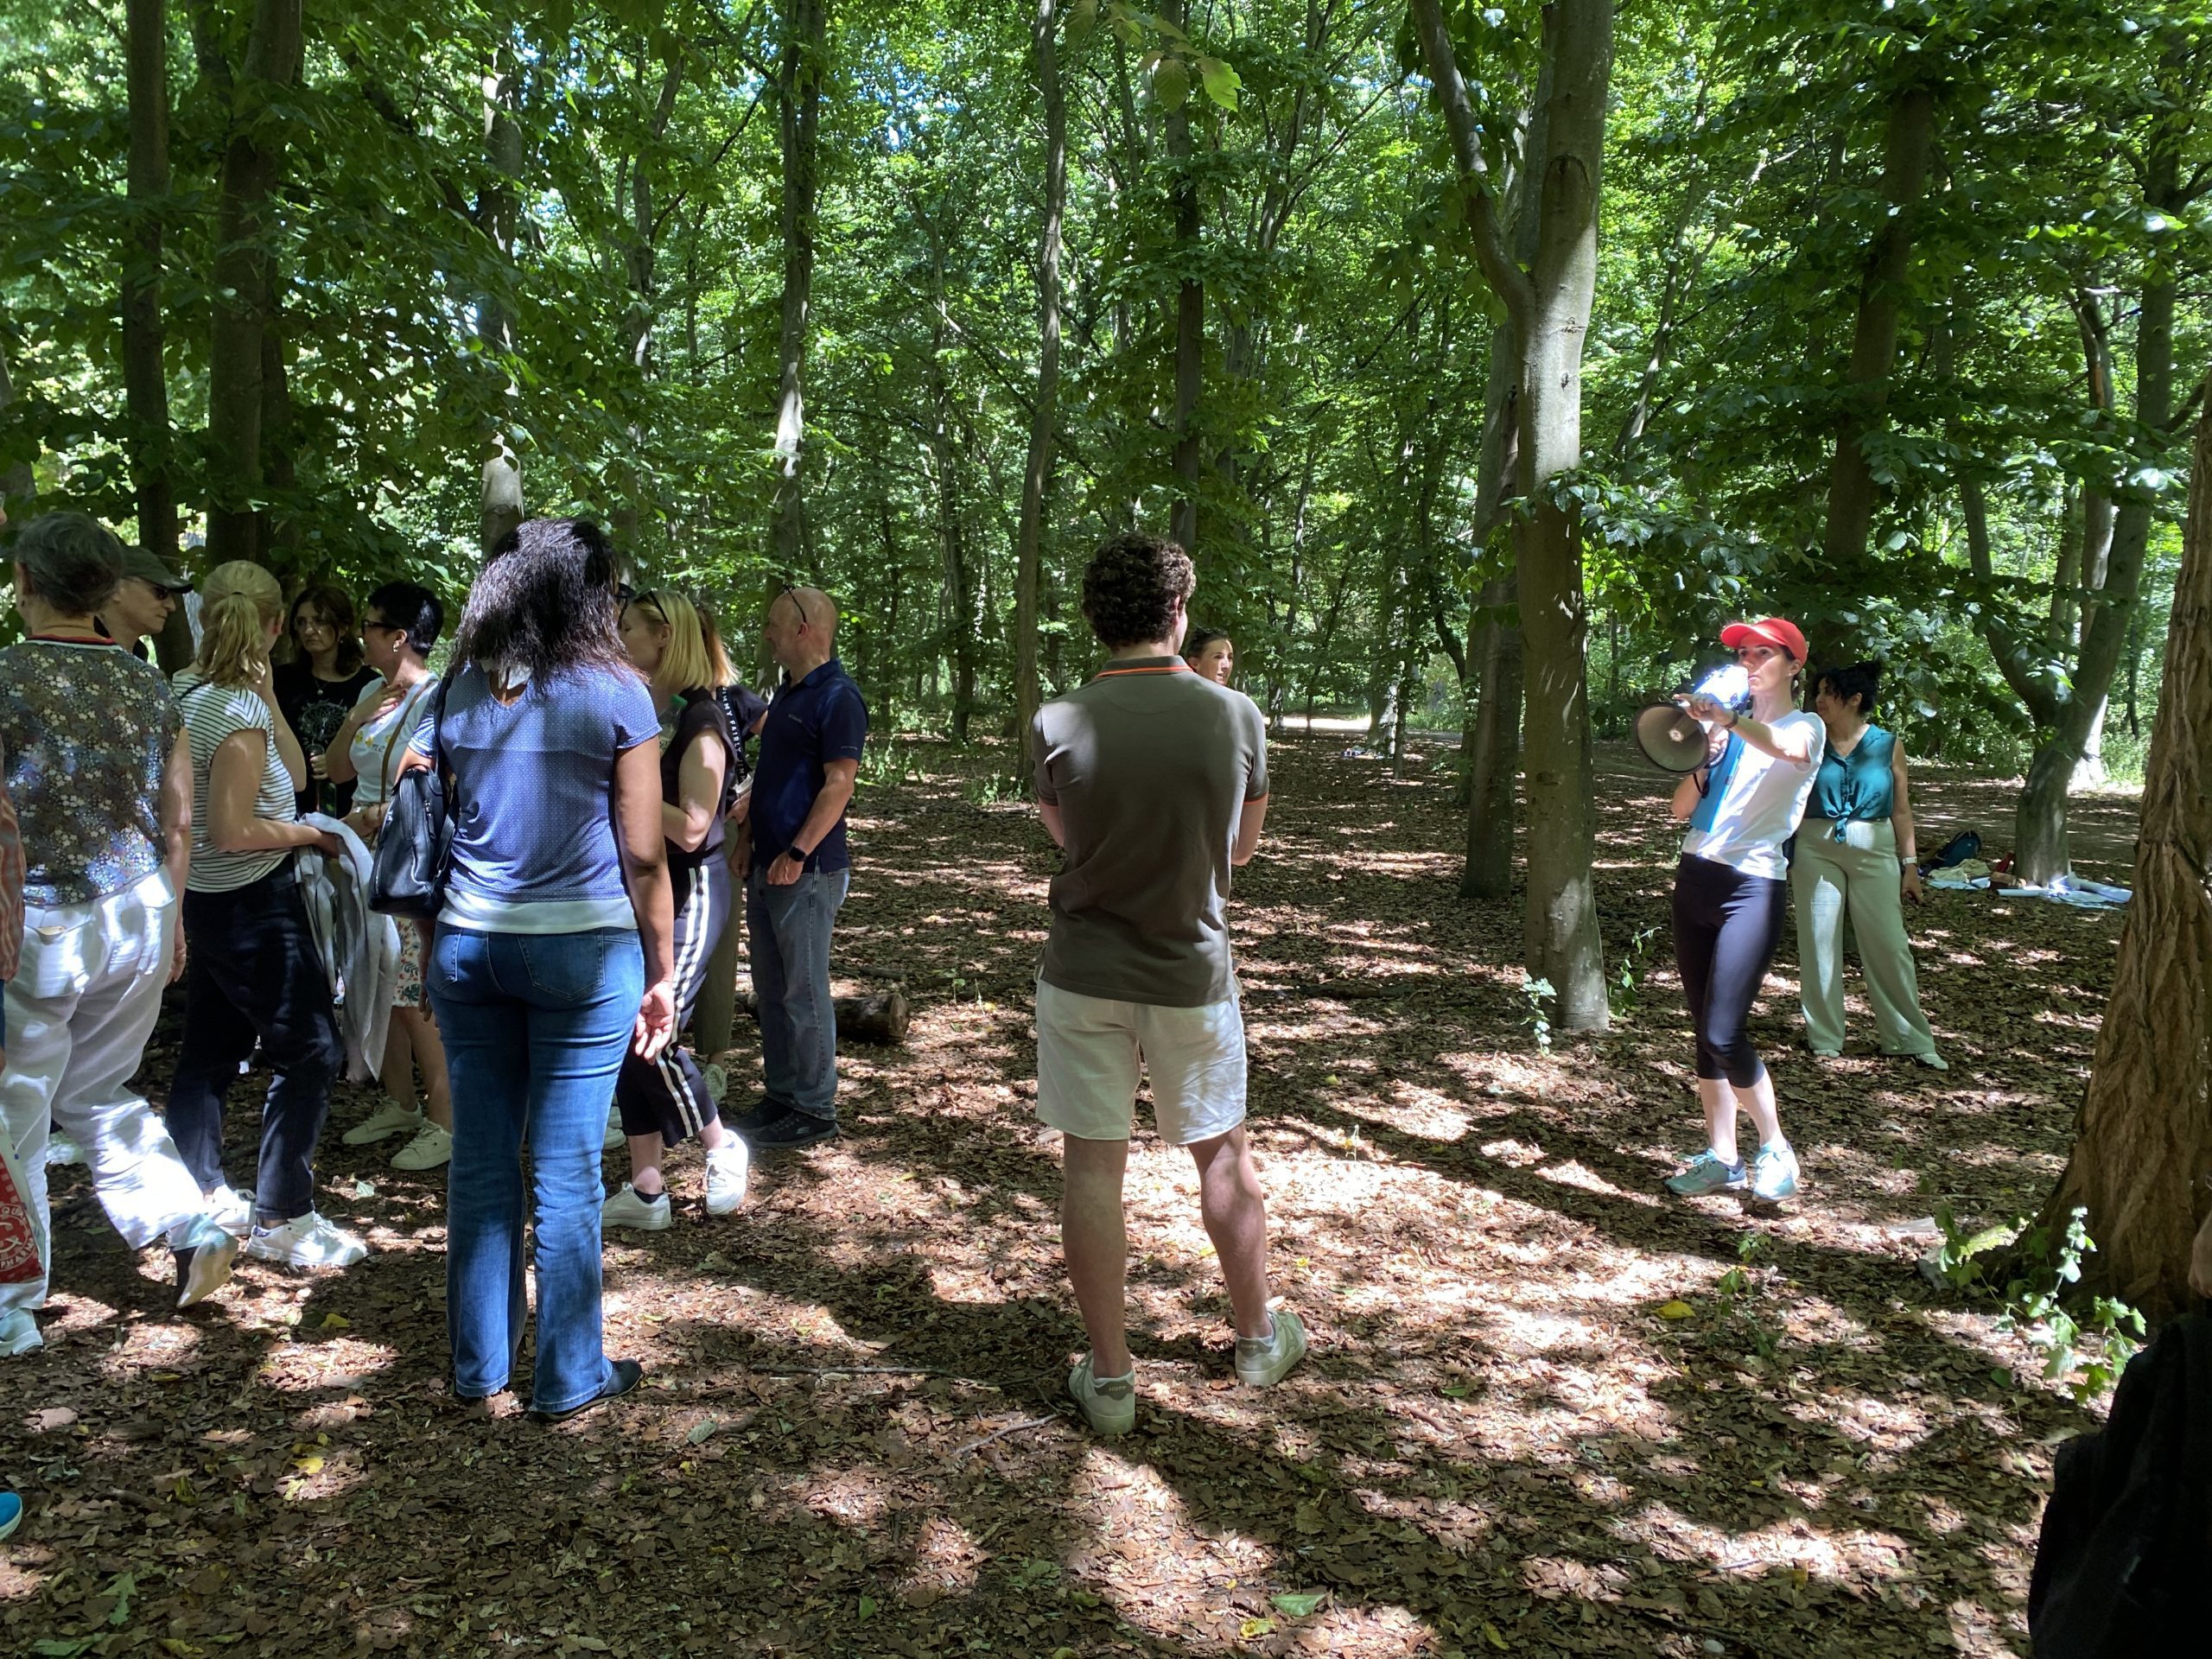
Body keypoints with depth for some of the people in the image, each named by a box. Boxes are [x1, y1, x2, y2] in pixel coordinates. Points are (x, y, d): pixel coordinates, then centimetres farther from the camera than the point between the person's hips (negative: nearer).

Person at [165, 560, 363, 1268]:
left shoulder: (185, 692, 6)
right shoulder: (237, 712, -22)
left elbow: (292, 775, 5)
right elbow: (231, 831, -24)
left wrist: (264, 686, 3)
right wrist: (307, 834, -10)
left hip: (208, 900, 10)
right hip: (251, 904, -10)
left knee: (209, 1048, 17)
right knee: (312, 1051, -2)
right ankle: (280, 1217, 4)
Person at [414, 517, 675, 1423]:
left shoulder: (457, 694, 6)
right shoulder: (614, 695, -6)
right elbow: (644, 855, -5)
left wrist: (431, 948, 13)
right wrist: (662, 972, 3)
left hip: (467, 943, 4)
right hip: (582, 948, -4)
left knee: (479, 1161, 13)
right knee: (566, 1170, 5)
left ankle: (477, 1364, 27)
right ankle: (568, 1375, 18)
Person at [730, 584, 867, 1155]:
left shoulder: (837, 697, -13)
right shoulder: (788, 695, 16)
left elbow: (838, 785, -20)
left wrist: (797, 853, -22)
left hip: (806, 871, -9)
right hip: (767, 866, 9)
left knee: (804, 991, -2)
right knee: (771, 989, 14)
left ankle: (816, 1109, 8)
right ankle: (782, 1094, 25)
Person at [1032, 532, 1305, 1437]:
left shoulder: (1058, 723, -11)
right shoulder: (1234, 716, -9)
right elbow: (1242, 847, 5)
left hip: (1084, 974, -1)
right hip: (1192, 974, 1)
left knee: (1092, 1166, 9)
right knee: (1222, 1155, 18)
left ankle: (1109, 1376, 18)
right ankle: (1258, 1340, 35)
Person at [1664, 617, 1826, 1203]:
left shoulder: (1804, 726, 0)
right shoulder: (1725, 729, 17)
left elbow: (1787, 748, -27)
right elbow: (1681, 809, 11)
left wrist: (1729, 720, -43)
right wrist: (1705, 757, -5)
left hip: (1752, 888, -6)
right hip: (1695, 879, 6)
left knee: (1724, 1034, -13)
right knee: (1705, 1031, 7)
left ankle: (1775, 1148, 7)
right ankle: (1721, 1158, 16)